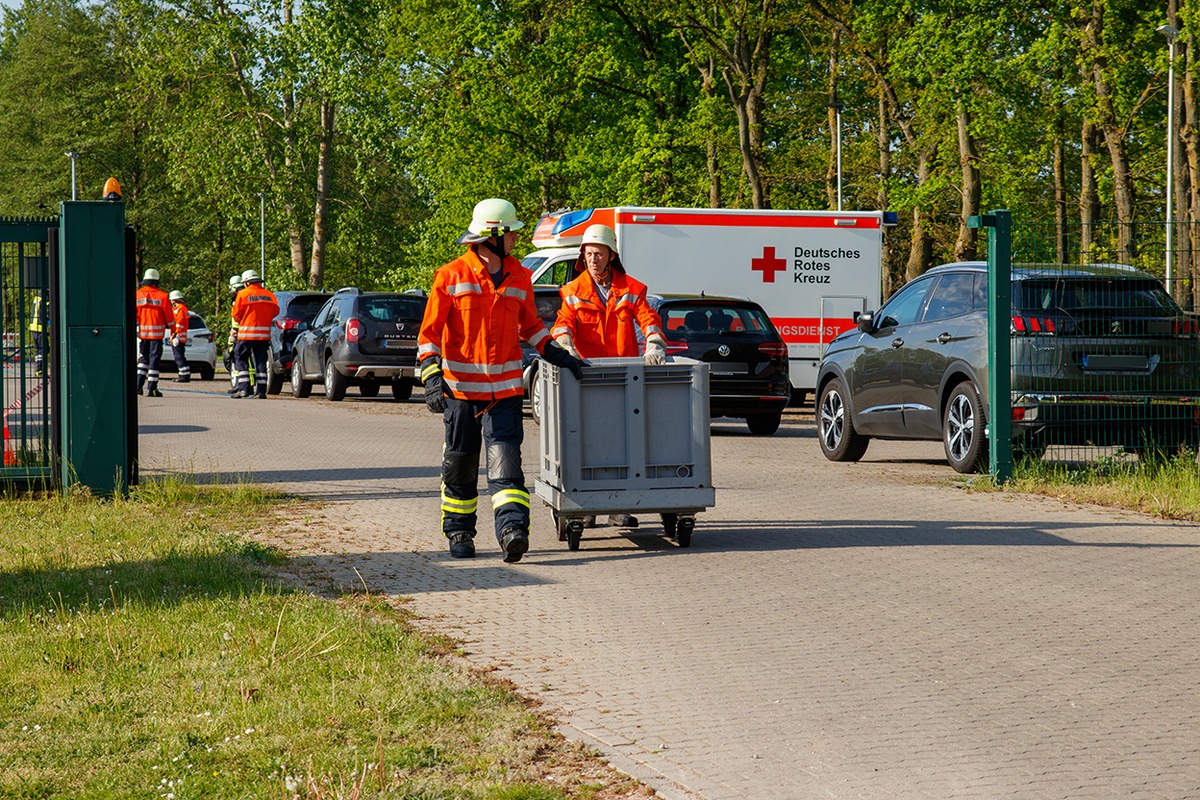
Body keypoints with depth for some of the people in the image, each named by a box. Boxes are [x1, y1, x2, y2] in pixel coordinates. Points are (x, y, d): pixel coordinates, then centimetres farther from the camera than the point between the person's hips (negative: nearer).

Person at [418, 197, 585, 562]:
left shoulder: (519, 277, 9)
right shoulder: (451, 276, -4)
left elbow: (530, 324, 23)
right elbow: (430, 331, -2)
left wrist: (557, 354, 13)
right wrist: (432, 378, -12)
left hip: (504, 388, 2)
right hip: (461, 386, -2)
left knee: (505, 458, -12)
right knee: (460, 463, 8)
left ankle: (512, 530, -22)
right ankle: (459, 532, 22)